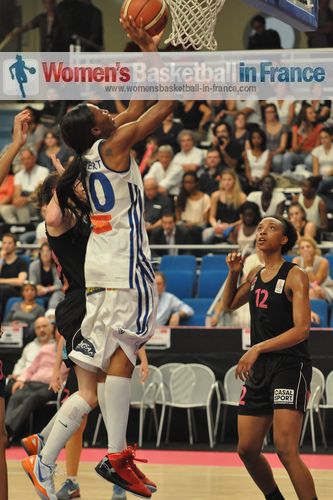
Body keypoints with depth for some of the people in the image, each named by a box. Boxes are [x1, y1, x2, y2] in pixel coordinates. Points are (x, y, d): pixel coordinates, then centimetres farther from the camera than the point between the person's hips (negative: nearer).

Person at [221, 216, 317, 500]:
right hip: (259, 369, 7)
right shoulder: (256, 275, 13)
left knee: (286, 450, -19)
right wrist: (233, 273, 11)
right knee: (247, 450, 9)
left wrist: (258, 348, -25)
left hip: (291, 367, -7)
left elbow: (302, 329, -18)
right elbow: (229, 306, 29)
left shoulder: (295, 276, -9)